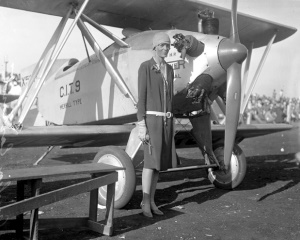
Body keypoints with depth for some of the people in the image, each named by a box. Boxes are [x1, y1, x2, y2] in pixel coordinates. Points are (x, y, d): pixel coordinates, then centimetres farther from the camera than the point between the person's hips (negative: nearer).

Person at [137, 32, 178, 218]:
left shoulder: (169, 69, 15)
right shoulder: (145, 67, -6)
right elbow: (141, 98, -10)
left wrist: (171, 123, 14)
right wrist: (141, 126, -15)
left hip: (165, 120, 6)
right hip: (151, 119, -6)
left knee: (159, 161, 6)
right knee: (151, 161, -12)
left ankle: (151, 201, 14)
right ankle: (145, 202, 1)